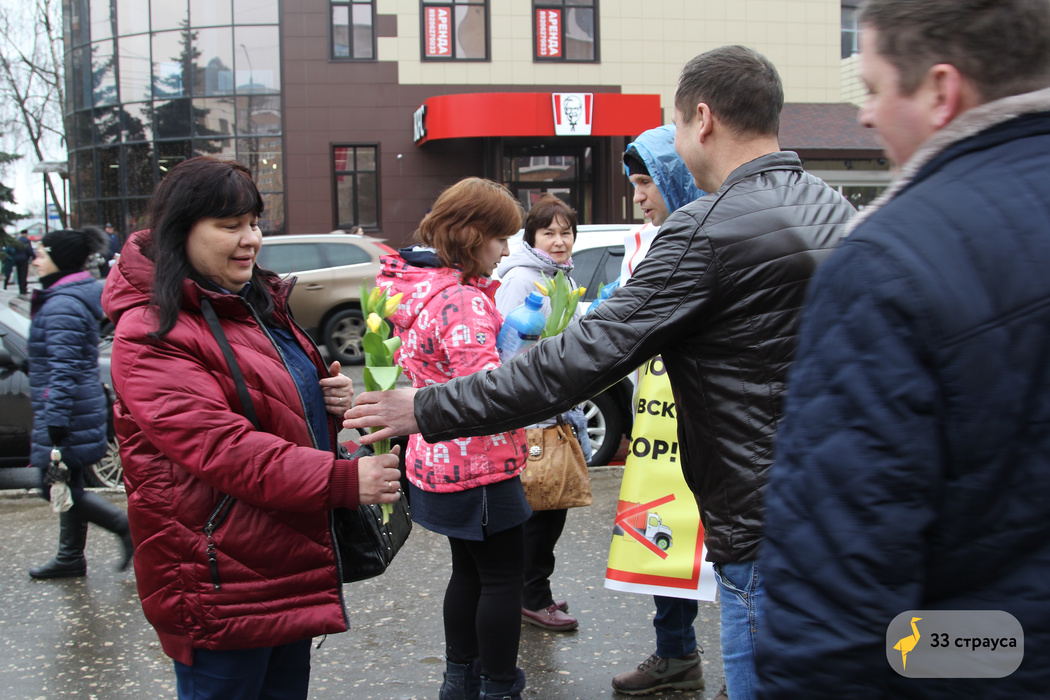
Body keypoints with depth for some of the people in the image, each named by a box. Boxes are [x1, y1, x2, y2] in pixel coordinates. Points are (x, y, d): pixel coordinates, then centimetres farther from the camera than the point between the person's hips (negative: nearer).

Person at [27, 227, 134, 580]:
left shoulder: (63, 307, -20)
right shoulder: (64, 300, 13)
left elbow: (64, 369, -25)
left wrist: (55, 420, -25)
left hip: (67, 413, -10)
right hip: (72, 412, 10)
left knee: (59, 488, -2)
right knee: (66, 487, 16)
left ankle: (130, 528, 1)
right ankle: (70, 558, 26)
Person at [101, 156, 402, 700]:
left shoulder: (257, 304, 12)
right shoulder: (151, 335, -17)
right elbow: (223, 447, -28)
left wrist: (331, 398, 0)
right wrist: (345, 481, -34)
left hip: (291, 562, 9)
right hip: (220, 583, -9)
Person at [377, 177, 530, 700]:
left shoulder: (421, 284, 7)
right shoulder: (461, 300, -24)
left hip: (441, 458, 10)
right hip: (476, 466, -10)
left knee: (470, 569, 22)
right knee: (503, 576, 5)